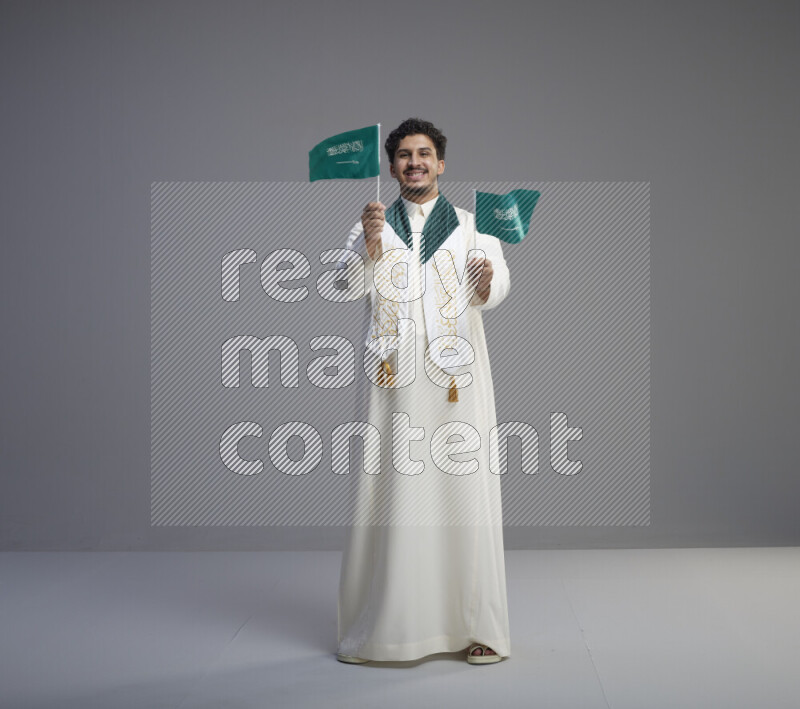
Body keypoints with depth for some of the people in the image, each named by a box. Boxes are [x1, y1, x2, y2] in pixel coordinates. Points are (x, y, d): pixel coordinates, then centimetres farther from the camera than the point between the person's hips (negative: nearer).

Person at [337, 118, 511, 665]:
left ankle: (479, 627, 5)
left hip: (458, 378, 0)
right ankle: (383, 625, 8)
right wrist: (371, 245, -24)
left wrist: (487, 279, -30)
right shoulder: (372, 228, 13)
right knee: (391, 495, -1)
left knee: (465, 494, -3)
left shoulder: (472, 226, 11)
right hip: (394, 379, 1)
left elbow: (497, 286, -7)